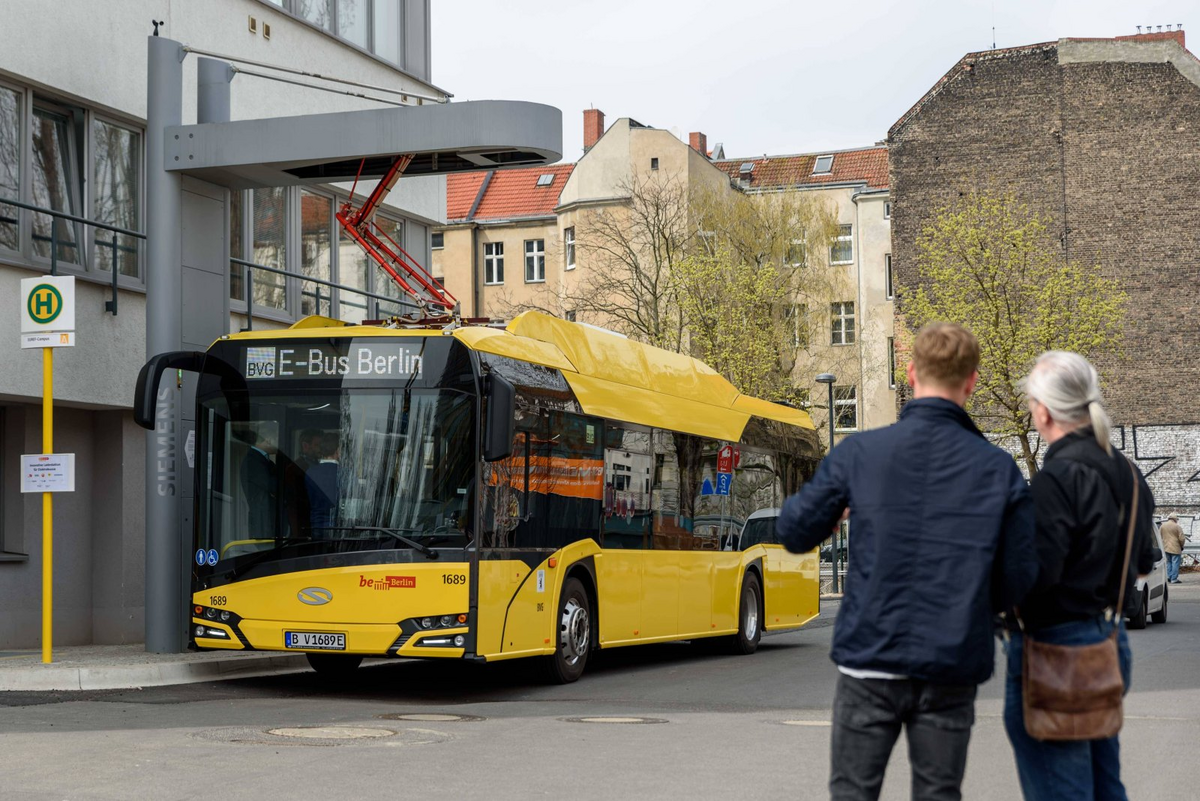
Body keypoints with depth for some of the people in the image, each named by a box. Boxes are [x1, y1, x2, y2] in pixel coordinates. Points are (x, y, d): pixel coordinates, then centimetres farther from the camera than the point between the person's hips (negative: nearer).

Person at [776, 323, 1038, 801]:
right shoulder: (999, 469, -3)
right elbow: (1018, 578, -1)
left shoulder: (859, 453, -4)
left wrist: (839, 507, 23)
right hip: (950, 670, 1)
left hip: (870, 659, -1)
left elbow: (795, 534, 2)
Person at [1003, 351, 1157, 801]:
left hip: (1054, 648, -9)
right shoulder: (1126, 475, 8)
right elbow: (1142, 563, 18)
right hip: (1110, 642, 9)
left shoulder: (1057, 477, -19)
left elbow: (1035, 574, -25)